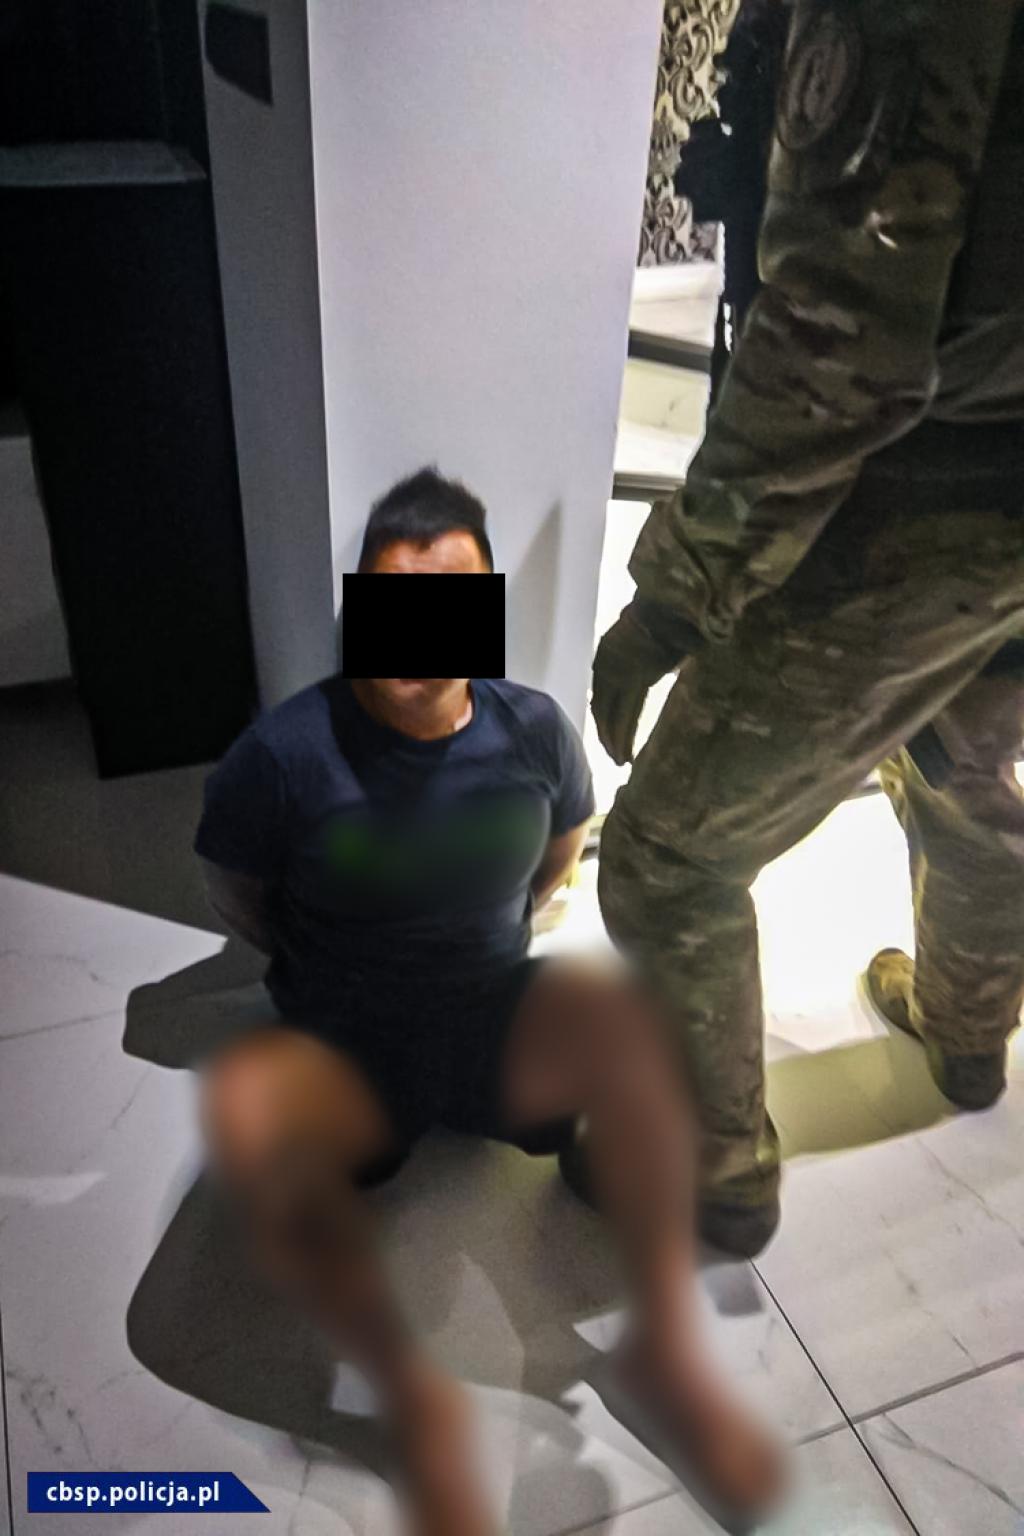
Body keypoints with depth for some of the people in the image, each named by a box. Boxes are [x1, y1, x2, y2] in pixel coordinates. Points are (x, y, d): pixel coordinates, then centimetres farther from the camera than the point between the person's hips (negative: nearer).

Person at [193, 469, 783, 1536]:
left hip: (497, 1027, 2)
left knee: (624, 1010, -30)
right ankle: (414, 1400, -19)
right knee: (242, 1102, -35)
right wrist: (328, 971, 6)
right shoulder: (286, 752, -15)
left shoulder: (532, 729, -6)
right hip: (343, 1057, -1)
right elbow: (233, 895, 3)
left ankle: (668, 1347, -17)